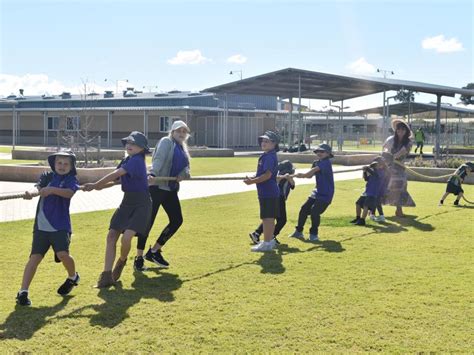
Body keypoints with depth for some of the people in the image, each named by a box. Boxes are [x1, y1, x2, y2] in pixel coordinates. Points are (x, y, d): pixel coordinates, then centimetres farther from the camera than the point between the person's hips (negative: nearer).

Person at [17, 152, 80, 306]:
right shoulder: (47, 176, 8)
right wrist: (31, 192, -36)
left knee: (63, 254, -17)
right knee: (35, 257, -5)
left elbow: (69, 193, -20)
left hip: (60, 225, -2)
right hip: (41, 225, 2)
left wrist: (51, 189, -38)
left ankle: (73, 277, 15)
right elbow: (37, 187, -11)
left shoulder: (71, 180, 1)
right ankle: (23, 292, -2)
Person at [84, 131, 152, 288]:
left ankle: (121, 261, 13)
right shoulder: (127, 160, 9)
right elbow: (117, 179, 4)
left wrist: (95, 185, -22)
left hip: (141, 205, -8)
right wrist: (101, 186, -14)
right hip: (127, 202, 8)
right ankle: (107, 276, 2)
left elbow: (115, 174, -25)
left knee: (126, 237, -21)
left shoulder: (136, 160, -18)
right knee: (111, 235, -2)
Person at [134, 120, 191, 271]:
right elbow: (158, 159, -22)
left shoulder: (183, 149, 20)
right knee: (148, 222, -6)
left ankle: (154, 251, 18)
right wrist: (152, 174, -39)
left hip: (171, 189, 8)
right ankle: (139, 258, 3)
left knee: (177, 220, 6)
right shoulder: (166, 142, -5)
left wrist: (184, 174, -13)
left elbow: (186, 168, 11)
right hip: (157, 186, -8)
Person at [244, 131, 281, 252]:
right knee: (269, 218, 17)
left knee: (267, 218, -7)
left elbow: (267, 175, -23)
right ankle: (270, 240, 27)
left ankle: (267, 243, -4)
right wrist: (253, 178, 11)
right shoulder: (266, 156, 16)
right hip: (270, 191, 10)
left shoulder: (270, 156, -16)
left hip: (268, 192, -10)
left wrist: (253, 181, -21)